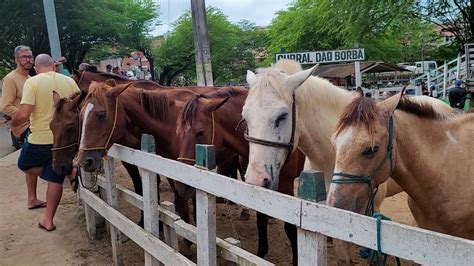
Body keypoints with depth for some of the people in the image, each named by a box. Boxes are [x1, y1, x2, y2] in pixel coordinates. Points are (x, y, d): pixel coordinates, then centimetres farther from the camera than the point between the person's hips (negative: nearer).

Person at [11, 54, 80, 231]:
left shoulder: (32, 82, -9)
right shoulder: (69, 81, 2)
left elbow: (24, 114, -17)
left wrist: (14, 124, 4)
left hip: (40, 138, -3)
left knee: (24, 165, 24)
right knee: (55, 179, 12)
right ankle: (48, 220, 16)